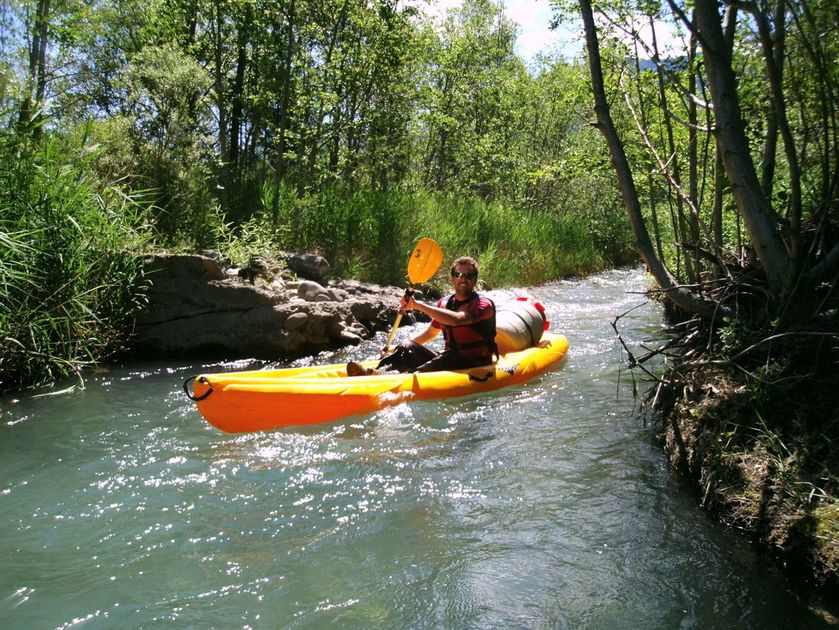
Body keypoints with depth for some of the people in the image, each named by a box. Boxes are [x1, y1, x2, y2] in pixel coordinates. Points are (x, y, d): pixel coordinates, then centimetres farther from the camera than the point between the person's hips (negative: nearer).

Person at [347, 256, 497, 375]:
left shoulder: (483, 303, -11)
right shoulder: (444, 303, 11)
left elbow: (457, 319, -31)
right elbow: (430, 333, 23)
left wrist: (417, 305, -32)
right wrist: (399, 348, 11)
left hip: (475, 367, -6)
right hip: (448, 360, 6)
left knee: (448, 357, -37)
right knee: (408, 348, -15)